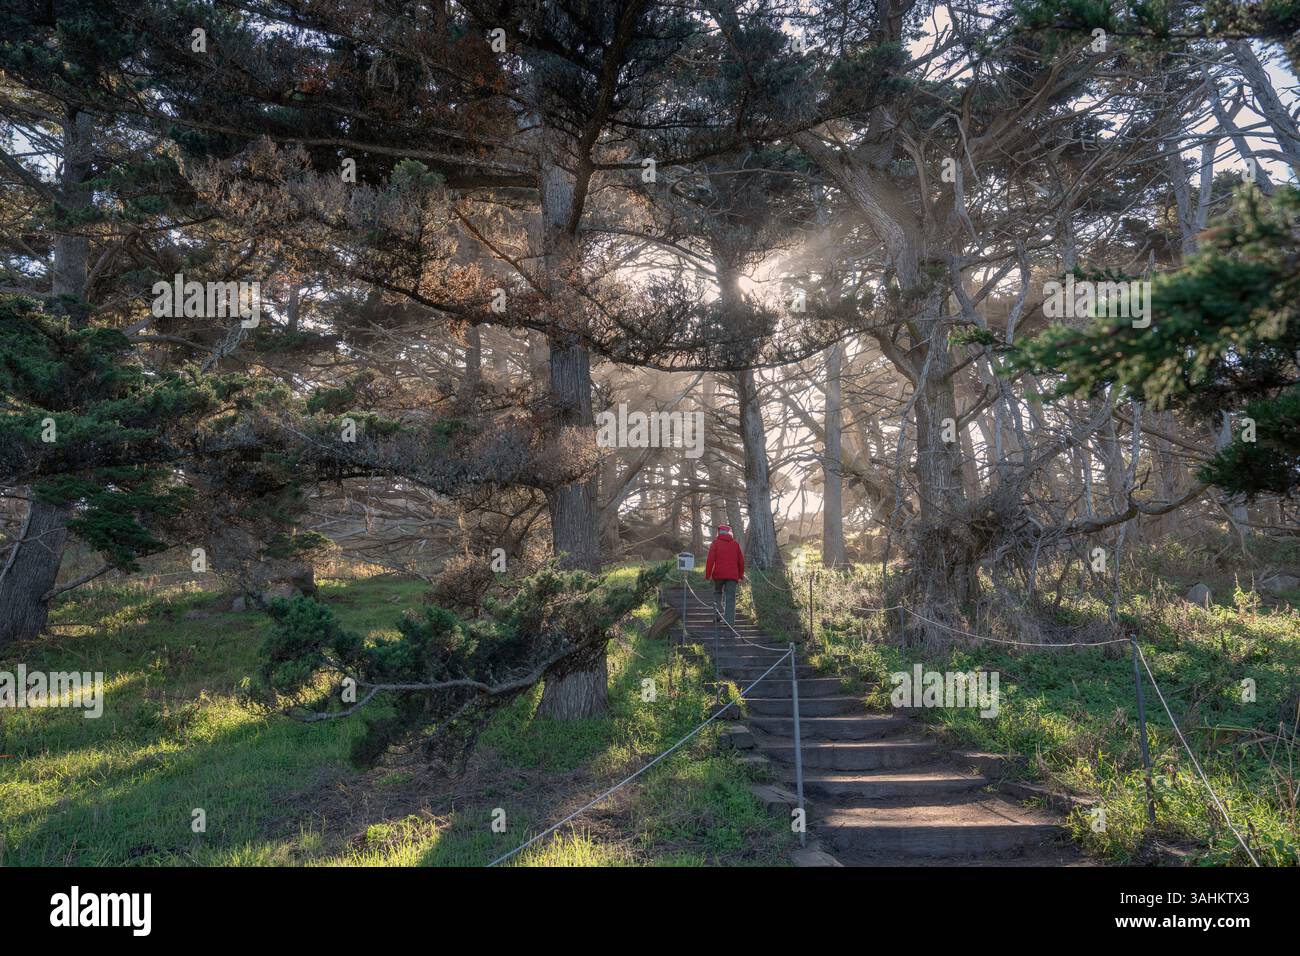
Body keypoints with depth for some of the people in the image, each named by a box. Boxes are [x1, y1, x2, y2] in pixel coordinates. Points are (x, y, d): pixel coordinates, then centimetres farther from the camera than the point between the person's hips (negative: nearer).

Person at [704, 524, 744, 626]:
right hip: (732, 575, 1)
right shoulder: (736, 543, 10)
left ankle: (718, 613, 0)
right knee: (730, 598, 2)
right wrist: (741, 575, 20)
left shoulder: (715, 543, 2)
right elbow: (741, 560, 12)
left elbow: (710, 559, -6)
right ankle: (730, 621, -4)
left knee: (717, 593, 19)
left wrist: (708, 574, -4)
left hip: (719, 574, -1)